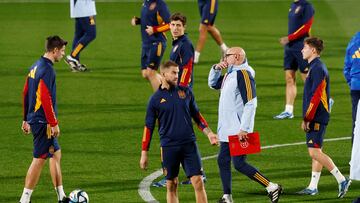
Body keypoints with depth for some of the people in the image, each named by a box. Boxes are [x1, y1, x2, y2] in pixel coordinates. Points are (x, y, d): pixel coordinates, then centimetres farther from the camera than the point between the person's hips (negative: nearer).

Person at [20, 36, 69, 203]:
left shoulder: (35, 67, 13)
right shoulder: (47, 70, -17)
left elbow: (25, 93, 18)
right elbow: (46, 98, -23)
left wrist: (26, 119, 23)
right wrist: (54, 123, -19)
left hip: (34, 119, 10)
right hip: (43, 122, -10)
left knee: (56, 154, 16)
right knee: (39, 159, -6)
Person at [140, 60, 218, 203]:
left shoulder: (186, 92, 7)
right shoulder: (156, 99, 1)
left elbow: (196, 116, 18)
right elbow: (149, 127, 5)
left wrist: (209, 133, 6)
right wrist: (144, 154, 3)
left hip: (189, 144, 1)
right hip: (169, 147, -1)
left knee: (198, 182, -6)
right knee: (171, 186, 4)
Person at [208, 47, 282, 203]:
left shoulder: (243, 74, -16)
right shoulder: (230, 74, 14)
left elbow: (251, 103, -22)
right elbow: (213, 84, 30)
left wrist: (244, 128, -25)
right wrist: (216, 68, 10)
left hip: (239, 131, -10)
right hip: (227, 130, 10)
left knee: (239, 164, -11)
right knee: (223, 161, 10)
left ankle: (272, 187, -6)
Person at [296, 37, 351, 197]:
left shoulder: (318, 68, -16)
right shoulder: (314, 67, 16)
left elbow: (316, 96, -21)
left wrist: (306, 119, -19)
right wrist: (307, 118, 21)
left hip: (316, 118, -10)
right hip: (316, 118, 10)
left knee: (314, 151, -12)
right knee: (316, 152, 10)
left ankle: (342, 180, -11)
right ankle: (313, 187, 13)